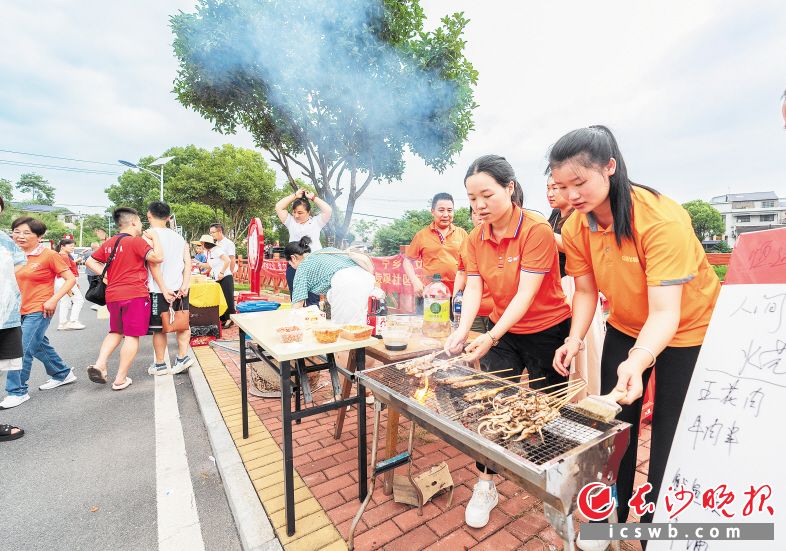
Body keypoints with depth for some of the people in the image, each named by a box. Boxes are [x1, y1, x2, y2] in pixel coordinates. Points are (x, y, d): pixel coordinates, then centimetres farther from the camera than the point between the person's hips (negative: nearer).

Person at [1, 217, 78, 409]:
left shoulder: (48, 255, -11)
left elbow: (71, 279, -12)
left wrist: (53, 300, -19)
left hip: (38, 311, -7)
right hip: (19, 310, 7)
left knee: (22, 350, -6)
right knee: (40, 346, 17)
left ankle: (17, 392, 8)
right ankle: (63, 374, 34)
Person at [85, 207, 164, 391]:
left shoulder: (108, 243, 11)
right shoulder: (136, 241, -10)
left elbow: (91, 261, 18)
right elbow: (158, 257, -20)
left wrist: (106, 274, 12)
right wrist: (155, 237, -7)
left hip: (113, 295, 7)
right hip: (135, 295, -7)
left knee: (116, 332, 25)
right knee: (132, 336, 2)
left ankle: (99, 364, 9)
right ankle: (121, 379, 5)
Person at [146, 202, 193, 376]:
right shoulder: (178, 236, 10)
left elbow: (154, 264, -15)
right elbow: (188, 262, 1)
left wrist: (163, 289, -15)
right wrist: (185, 286, -5)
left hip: (159, 290, -4)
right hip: (179, 288, 5)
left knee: (158, 328, 7)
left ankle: (160, 365, 18)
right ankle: (183, 357, 12)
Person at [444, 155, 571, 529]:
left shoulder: (537, 231, -22)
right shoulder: (475, 239, -5)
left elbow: (525, 294, -27)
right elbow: (473, 288, -11)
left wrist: (491, 337, -35)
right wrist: (462, 331, -26)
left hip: (546, 331, -4)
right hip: (501, 331, 4)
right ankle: (486, 486, 21)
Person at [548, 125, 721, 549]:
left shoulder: (662, 219, -31)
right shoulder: (575, 228, -14)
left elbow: (665, 312, -35)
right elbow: (586, 291, -7)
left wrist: (637, 361, -51)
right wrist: (575, 339, -23)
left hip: (687, 329, -4)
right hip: (625, 327, 5)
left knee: (669, 432, 5)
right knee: (615, 422, 11)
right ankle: (612, 516, 33)